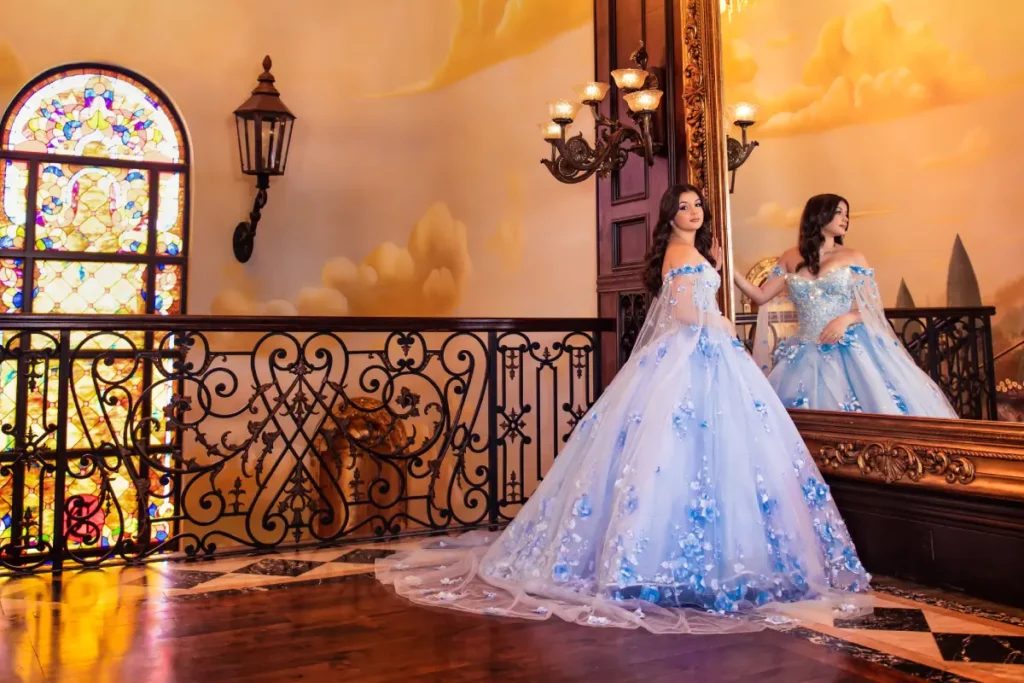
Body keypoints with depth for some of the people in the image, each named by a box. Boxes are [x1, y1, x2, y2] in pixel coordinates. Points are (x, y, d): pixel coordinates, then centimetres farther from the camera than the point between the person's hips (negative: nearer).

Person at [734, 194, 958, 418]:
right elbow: (761, 297, 6)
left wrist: (847, 318, -17)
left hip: (852, 352, -1)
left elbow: (873, 307, 2)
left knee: (870, 409, -9)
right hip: (808, 355, 1)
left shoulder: (853, 258, 3)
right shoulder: (791, 259, 7)